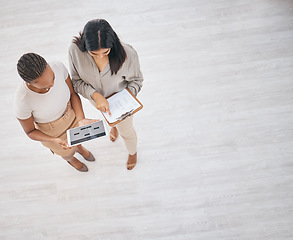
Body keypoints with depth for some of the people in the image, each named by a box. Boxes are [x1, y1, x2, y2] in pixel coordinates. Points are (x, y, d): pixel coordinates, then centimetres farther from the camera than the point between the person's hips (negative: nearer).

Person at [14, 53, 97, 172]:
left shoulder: (58, 67, -32)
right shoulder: (22, 101, -39)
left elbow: (73, 94, -15)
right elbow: (29, 131, -19)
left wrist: (81, 120, -31)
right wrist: (55, 141, -36)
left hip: (70, 113, 3)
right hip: (51, 132, -2)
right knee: (68, 153, 30)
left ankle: (80, 148, 72)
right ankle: (71, 159, 68)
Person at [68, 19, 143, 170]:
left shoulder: (128, 54, -38)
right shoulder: (75, 50, -32)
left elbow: (136, 80, -18)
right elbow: (76, 80, -19)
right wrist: (95, 95, -36)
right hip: (96, 98, 3)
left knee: (126, 131, 22)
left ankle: (133, 152, 60)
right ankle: (114, 126, 77)